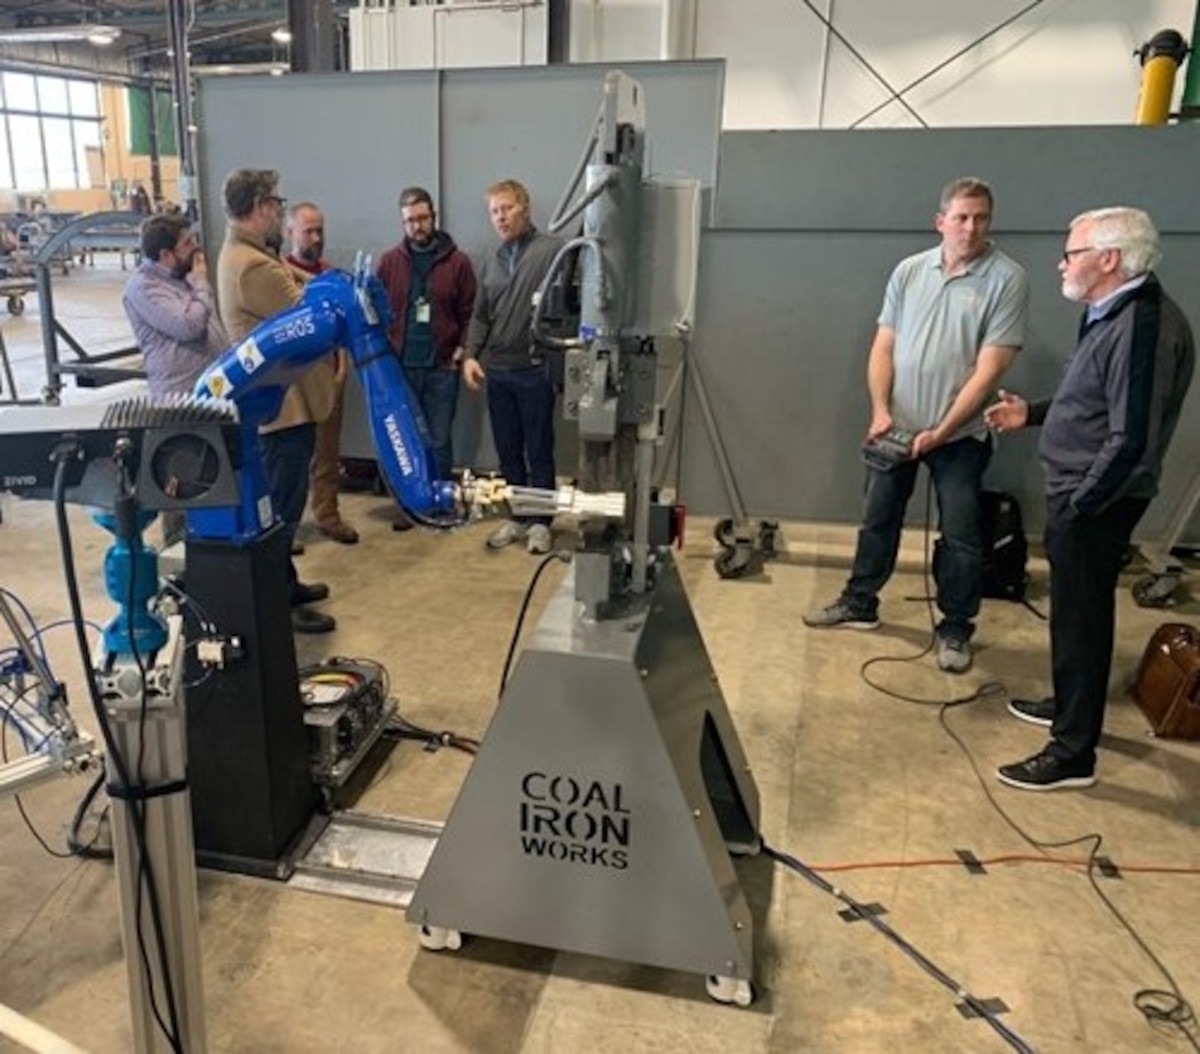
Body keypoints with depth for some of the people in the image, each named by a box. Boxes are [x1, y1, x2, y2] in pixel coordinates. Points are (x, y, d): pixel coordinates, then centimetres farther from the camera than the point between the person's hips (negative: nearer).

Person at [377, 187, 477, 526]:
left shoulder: (457, 261, 0)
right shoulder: (389, 261, 4)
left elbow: (469, 314, 1)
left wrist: (462, 351, -9)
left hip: (442, 368, -1)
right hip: (399, 366, 2)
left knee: (440, 442, 7)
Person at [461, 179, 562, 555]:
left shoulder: (552, 249, -5)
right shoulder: (492, 262, 15)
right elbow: (480, 315, 15)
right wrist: (470, 355, 1)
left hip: (536, 368, -6)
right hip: (497, 370, 6)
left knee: (538, 450, 4)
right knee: (507, 450, 13)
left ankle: (540, 521, 16)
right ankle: (515, 516, 25)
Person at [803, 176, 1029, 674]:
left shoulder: (1007, 278, -10)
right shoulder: (910, 270, 3)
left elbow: (989, 367, -14)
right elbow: (883, 347, 4)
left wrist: (940, 431, -17)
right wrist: (880, 410, -9)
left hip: (960, 433, -3)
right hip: (896, 425, 4)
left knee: (960, 536, 4)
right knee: (877, 519, 14)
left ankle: (955, 629, 20)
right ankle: (859, 604, 31)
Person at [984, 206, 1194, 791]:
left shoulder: (1144, 326, -24)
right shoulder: (1114, 314, 9)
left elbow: (1131, 439, -27)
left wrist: (1080, 505, -20)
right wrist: (1033, 412, 14)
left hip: (1096, 502, -10)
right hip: (1076, 491, 10)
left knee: (1081, 618, 0)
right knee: (1074, 610, 23)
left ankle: (1073, 753, 14)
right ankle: (1070, 705, 42)